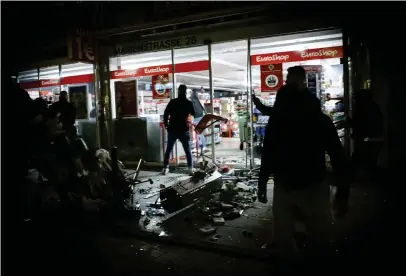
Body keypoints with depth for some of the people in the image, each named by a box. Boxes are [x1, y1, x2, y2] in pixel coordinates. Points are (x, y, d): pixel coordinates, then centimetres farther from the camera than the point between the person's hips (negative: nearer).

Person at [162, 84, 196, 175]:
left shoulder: (172, 102, 1)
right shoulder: (188, 103, -1)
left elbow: (166, 114, -1)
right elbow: (195, 114, 9)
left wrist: (166, 124, 11)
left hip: (172, 129, 1)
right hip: (183, 129, -1)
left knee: (168, 149, 12)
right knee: (188, 150, 6)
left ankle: (165, 168, 13)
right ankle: (190, 169, -1)